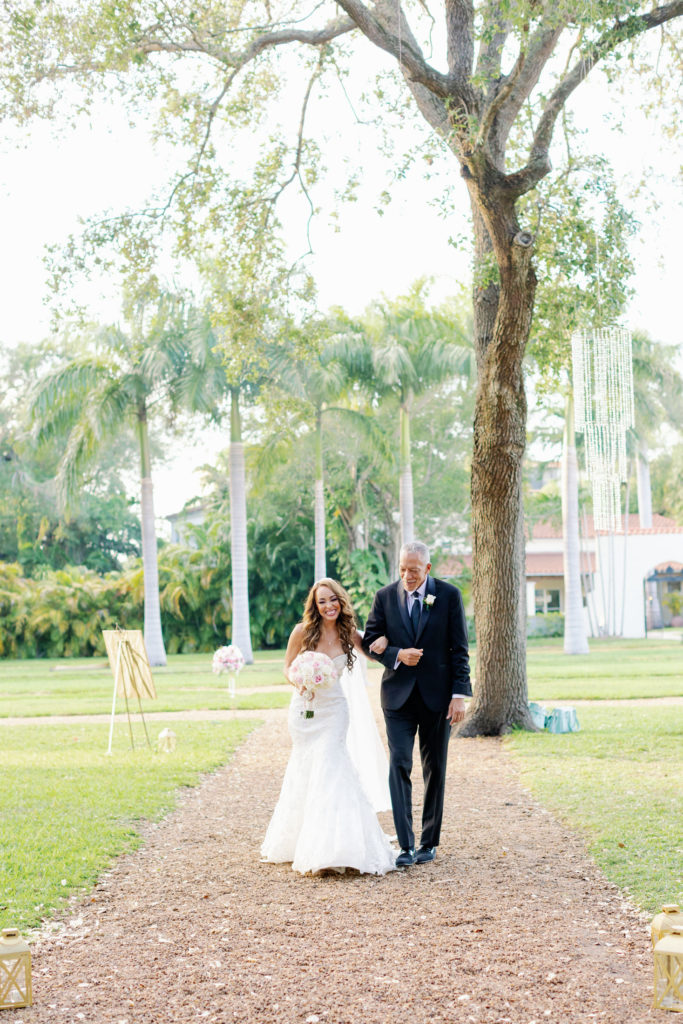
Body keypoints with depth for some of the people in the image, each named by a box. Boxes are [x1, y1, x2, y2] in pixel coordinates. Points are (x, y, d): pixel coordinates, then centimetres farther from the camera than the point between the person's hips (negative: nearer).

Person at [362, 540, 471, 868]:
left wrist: (459, 694, -8)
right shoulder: (385, 597, 1)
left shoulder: (449, 595, -2)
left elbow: (459, 649, -2)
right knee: (399, 765, -10)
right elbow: (369, 641, 5)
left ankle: (429, 842, 19)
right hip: (399, 695, 0)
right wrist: (397, 655, -14)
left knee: (435, 769, 8)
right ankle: (406, 846, -9)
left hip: (437, 695, 0)